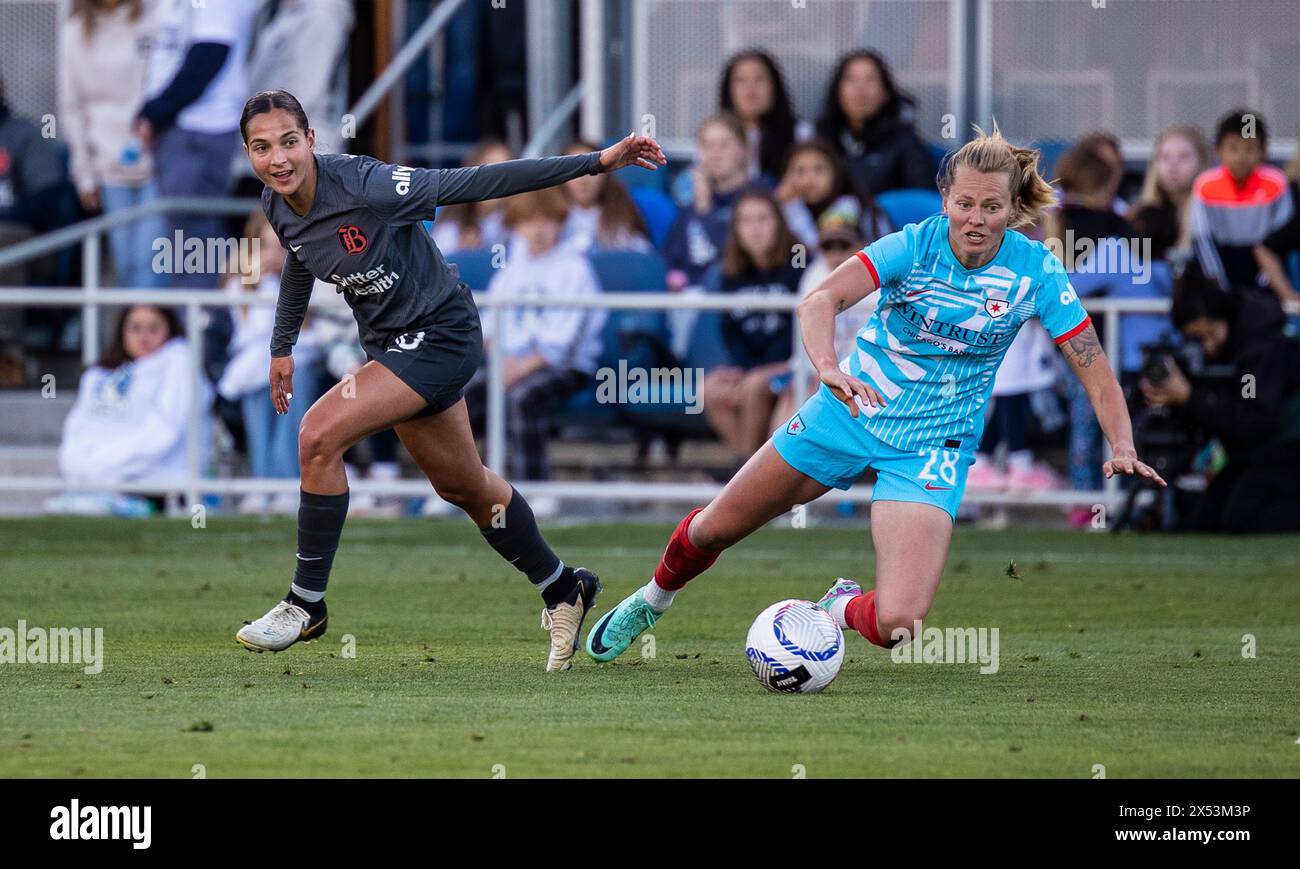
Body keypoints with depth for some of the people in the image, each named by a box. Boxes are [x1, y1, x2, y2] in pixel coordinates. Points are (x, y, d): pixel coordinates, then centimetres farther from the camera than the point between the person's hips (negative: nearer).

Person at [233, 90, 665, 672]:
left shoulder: (362, 186, -29)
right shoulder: (277, 207, -7)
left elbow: (476, 184, -27)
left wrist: (595, 163, -28)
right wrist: (282, 346, 26)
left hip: (440, 335, -8)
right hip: (392, 344, 8)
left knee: (320, 436, -22)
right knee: (462, 487, 19)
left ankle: (305, 606, -9)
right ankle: (563, 591, 40)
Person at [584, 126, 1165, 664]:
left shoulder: (1035, 272, -15)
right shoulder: (915, 245, -18)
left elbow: (1096, 372, -10)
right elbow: (822, 299, -32)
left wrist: (1123, 449, -26)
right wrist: (828, 367, -52)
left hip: (931, 445, -1)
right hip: (851, 407, 1)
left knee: (897, 625, -20)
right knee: (714, 529, 12)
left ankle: (845, 608, 18)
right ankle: (653, 599, 47)